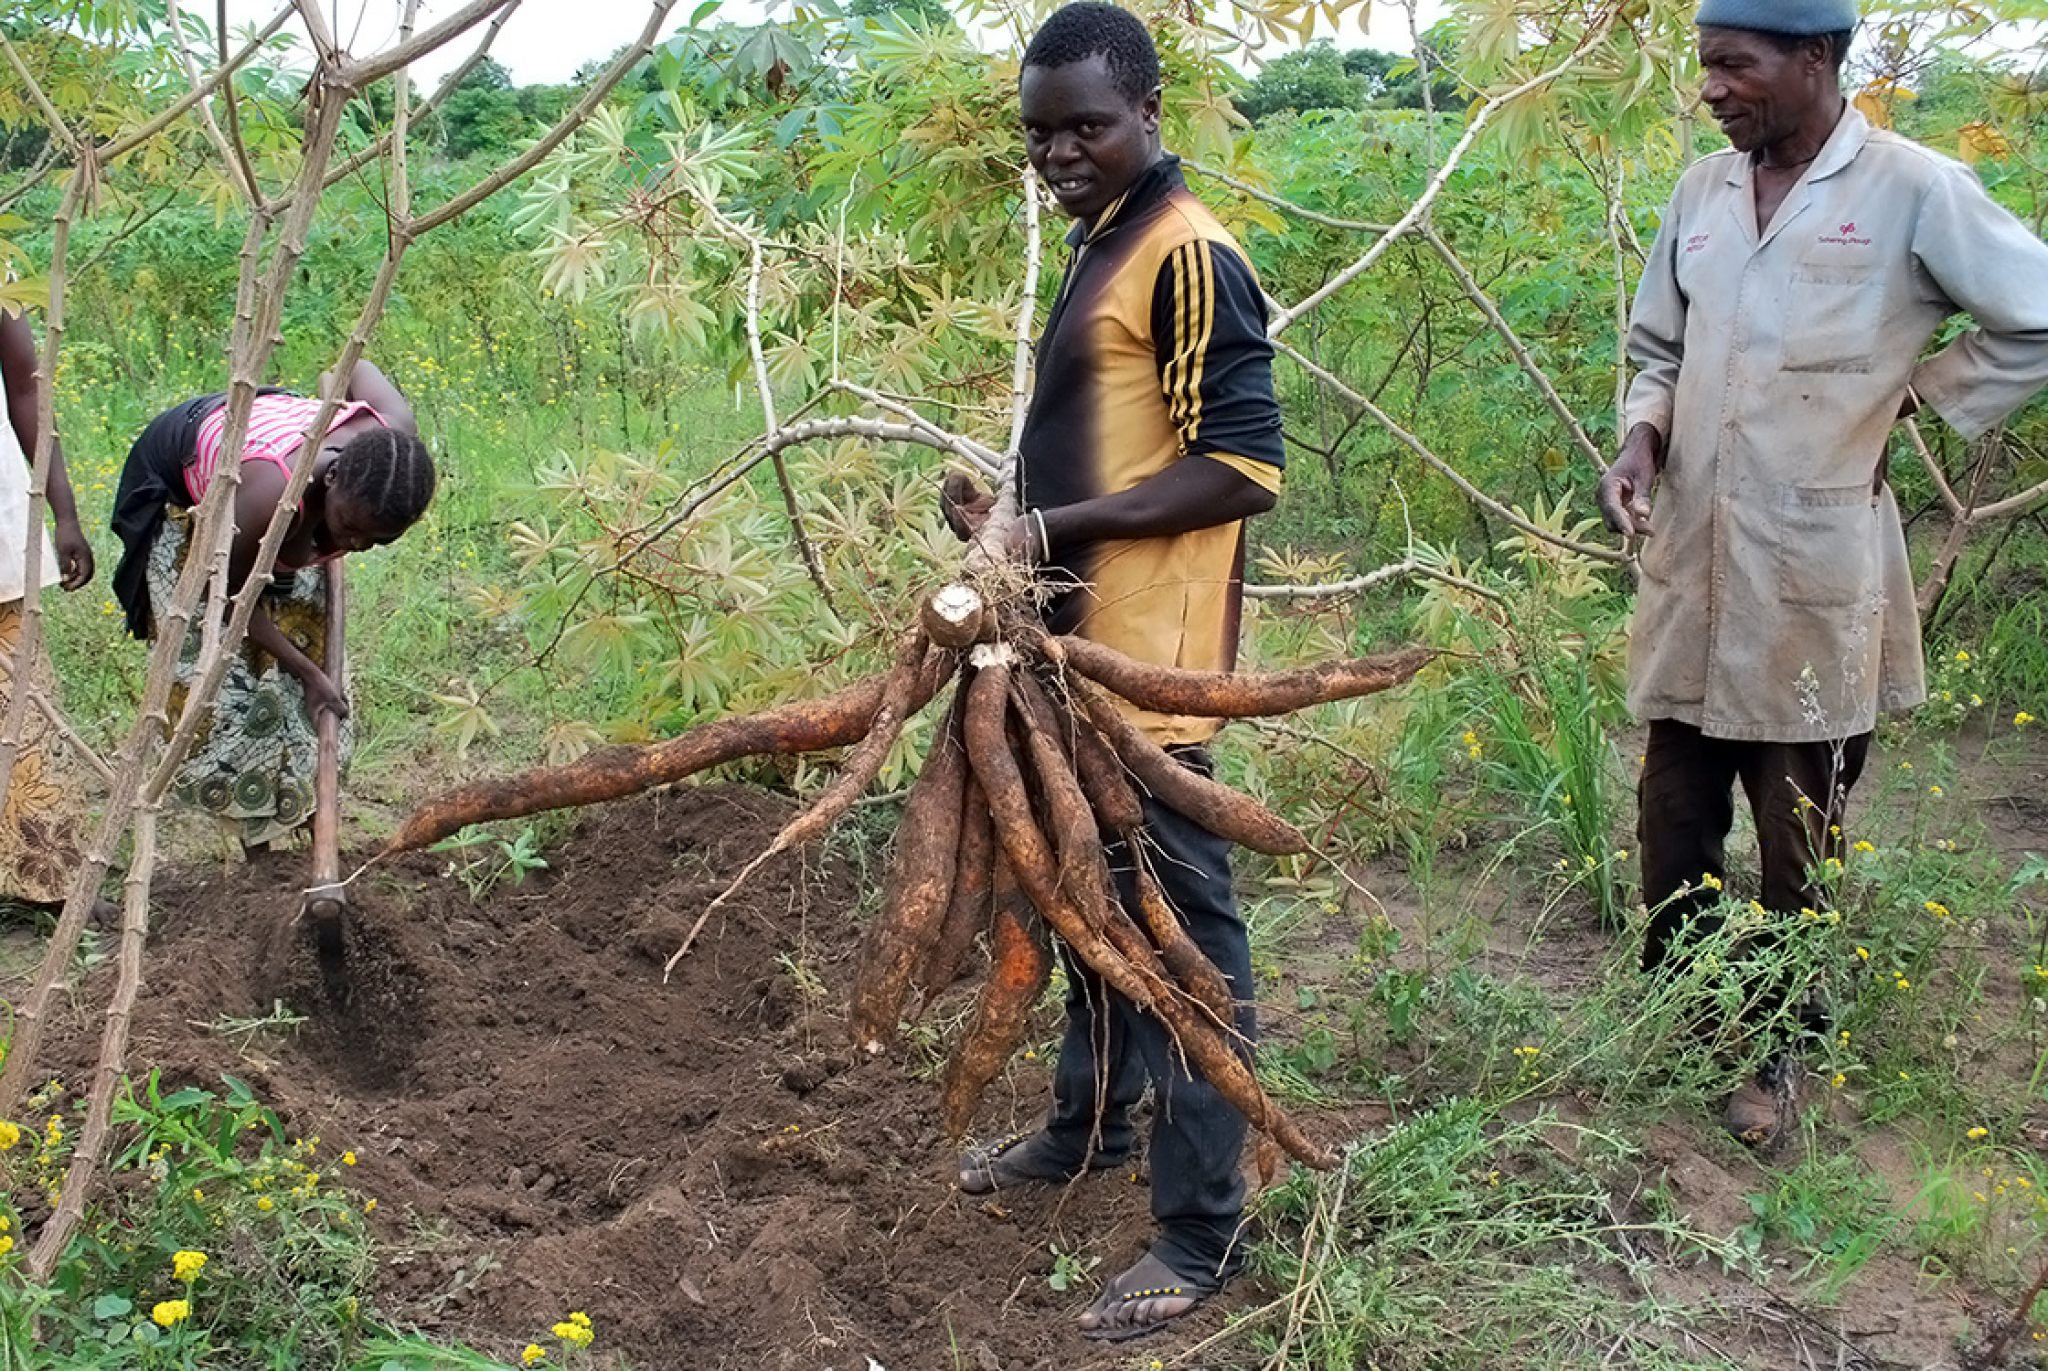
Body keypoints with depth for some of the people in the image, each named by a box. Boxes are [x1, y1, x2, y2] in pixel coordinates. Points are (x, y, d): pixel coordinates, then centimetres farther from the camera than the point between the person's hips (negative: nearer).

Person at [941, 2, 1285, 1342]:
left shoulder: (1188, 253, -14)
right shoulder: (1102, 242, 15)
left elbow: (1244, 465, -20)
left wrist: (1059, 526, -20)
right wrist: (1012, 515, 6)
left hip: (1151, 657, -10)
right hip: (1082, 638, 10)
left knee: (1180, 917, -2)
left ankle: (1203, 1231, 8)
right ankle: (1093, 1120, 40)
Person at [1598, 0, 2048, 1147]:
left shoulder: (1913, 191, -9)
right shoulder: (1702, 192, 8)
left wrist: (1909, 398, -4)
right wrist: (1644, 441, 0)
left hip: (1814, 578, -4)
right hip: (1692, 569, 5)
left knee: (1800, 837, 8)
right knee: (1675, 818, 12)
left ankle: (1780, 1050, 25)